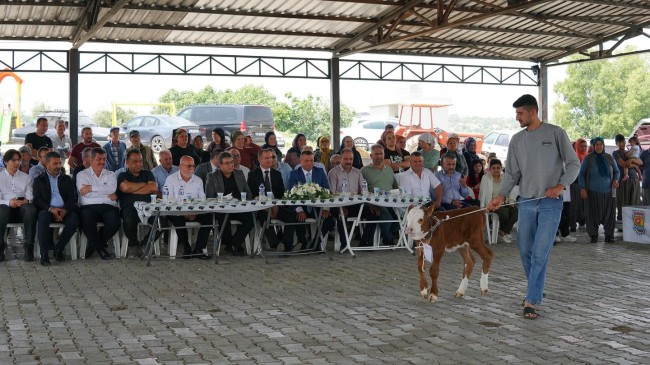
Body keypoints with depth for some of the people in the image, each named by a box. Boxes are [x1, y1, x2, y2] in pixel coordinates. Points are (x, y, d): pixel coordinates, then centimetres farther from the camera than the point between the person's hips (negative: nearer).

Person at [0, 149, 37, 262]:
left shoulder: (25, 177, 22)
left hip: (23, 208, 1)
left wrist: (27, 201, -14)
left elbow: (30, 196, 11)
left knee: (31, 209, -36)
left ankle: (29, 247, -34)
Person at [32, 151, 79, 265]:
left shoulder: (67, 179, 20)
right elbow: (37, 200, 2)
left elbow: (72, 198, 10)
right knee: (43, 216, -36)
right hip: (47, 210, -1)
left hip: (64, 211, 2)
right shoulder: (39, 180, 15)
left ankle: (58, 249, -16)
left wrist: (65, 210, -12)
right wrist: (51, 209, -16)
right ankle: (44, 253, -33)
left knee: (74, 219, -31)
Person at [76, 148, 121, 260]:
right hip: (89, 207, -2)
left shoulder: (110, 174, 20)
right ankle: (100, 247, -10)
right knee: (87, 221, -36)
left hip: (108, 207, 2)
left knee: (115, 222, -30)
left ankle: (94, 244, -3)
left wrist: (91, 188, -9)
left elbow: (112, 189, -3)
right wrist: (107, 195, -3)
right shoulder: (82, 174, 14)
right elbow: (84, 193, -5)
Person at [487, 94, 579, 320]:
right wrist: (501, 195, -7)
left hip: (550, 202, -4)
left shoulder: (555, 133, -2)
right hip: (526, 202, 5)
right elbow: (512, 173, 8)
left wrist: (561, 186, -14)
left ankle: (531, 301, -6)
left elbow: (573, 163, 1)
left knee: (540, 252, -8)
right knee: (525, 249, 8)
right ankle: (535, 290, 28)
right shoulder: (517, 140, 9)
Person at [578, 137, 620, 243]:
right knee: (593, 214, 1)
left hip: (607, 192, 2)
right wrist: (582, 188, -6)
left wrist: (616, 180, -4)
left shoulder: (609, 158, 7)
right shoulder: (588, 158, 0)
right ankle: (593, 235, 12)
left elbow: (617, 171, 17)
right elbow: (581, 174, 2)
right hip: (592, 192, -2)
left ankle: (609, 235, 11)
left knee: (609, 214, 1)